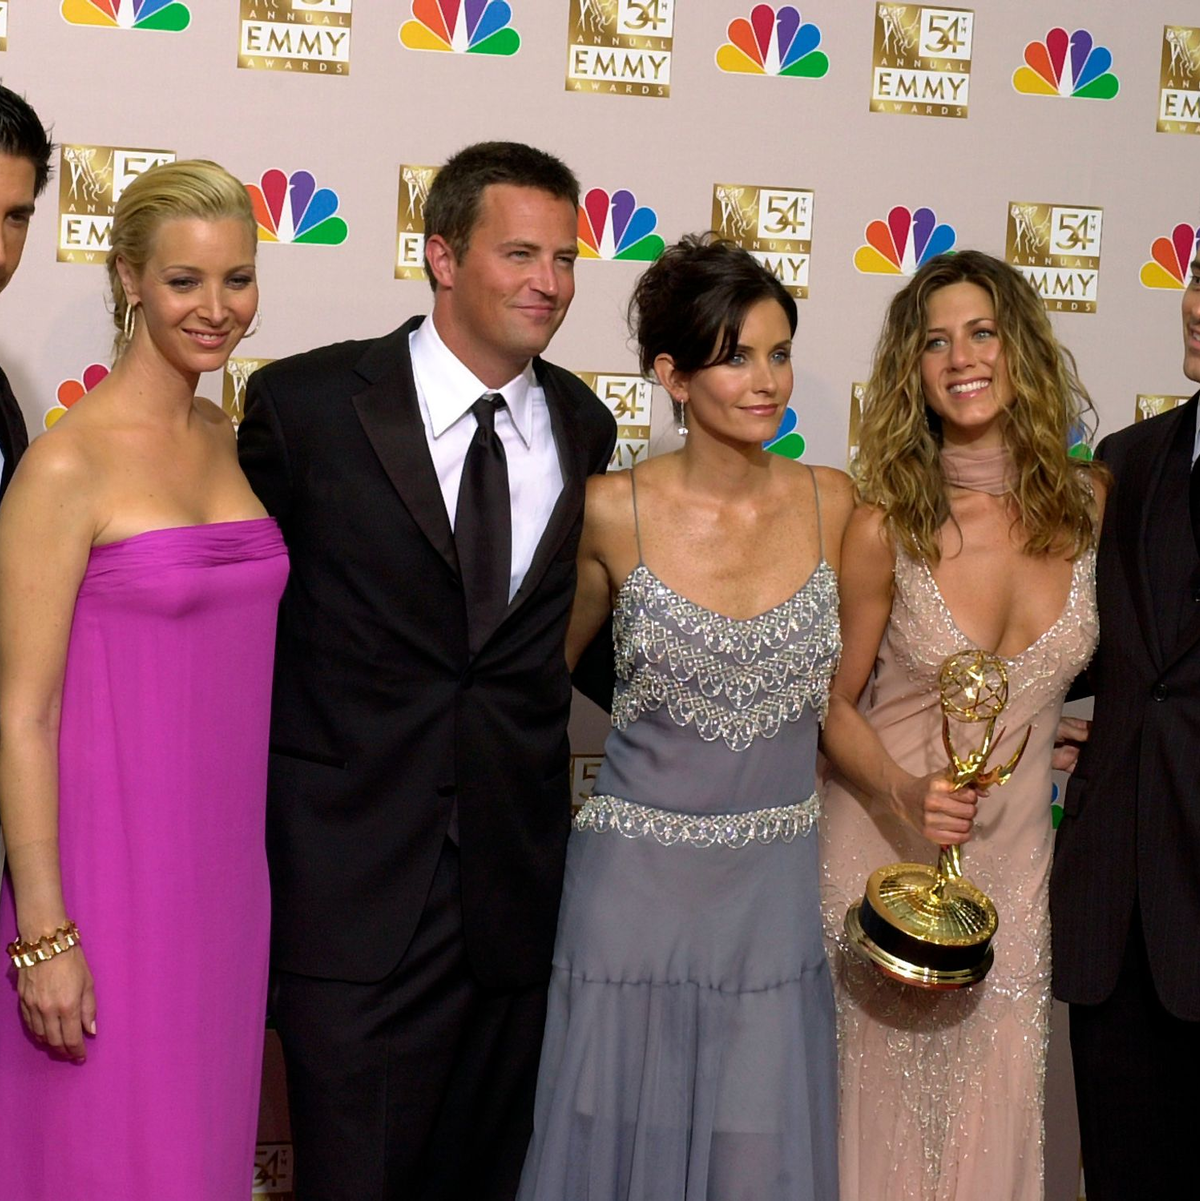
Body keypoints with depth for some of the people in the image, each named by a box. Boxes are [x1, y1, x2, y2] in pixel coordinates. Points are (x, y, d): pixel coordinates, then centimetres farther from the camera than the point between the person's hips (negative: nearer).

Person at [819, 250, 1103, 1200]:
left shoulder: (1090, 502, -4)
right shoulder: (885, 525, -13)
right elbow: (837, 703, -5)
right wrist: (904, 795, -20)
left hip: (1016, 847, 3)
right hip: (887, 839, -2)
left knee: (993, 1110, 10)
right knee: (885, 1110, 8)